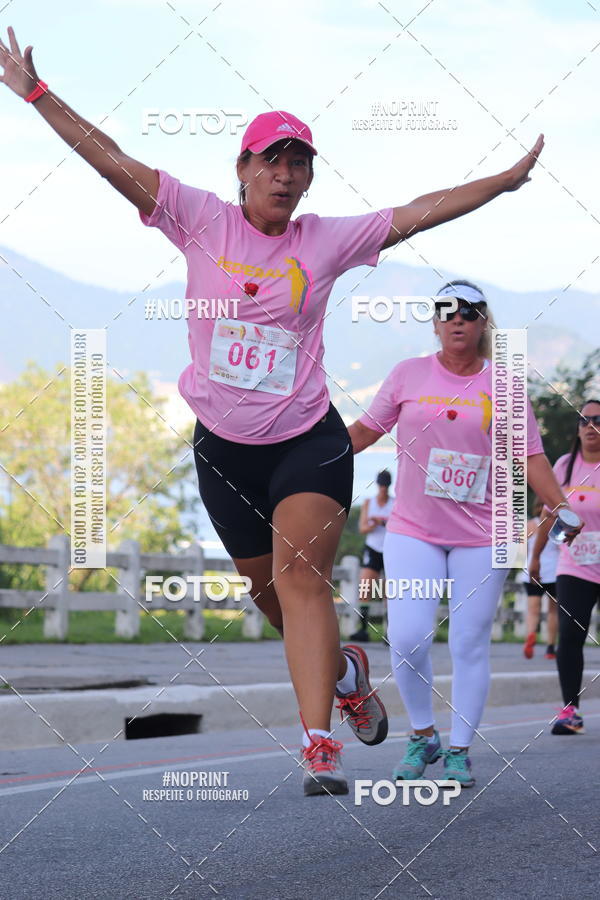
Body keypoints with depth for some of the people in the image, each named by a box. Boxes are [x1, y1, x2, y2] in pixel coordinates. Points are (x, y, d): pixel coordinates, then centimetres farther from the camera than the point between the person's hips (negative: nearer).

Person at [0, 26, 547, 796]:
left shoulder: (327, 239, 1)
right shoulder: (201, 220, -1)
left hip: (308, 440, -1)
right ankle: (345, 671, 44)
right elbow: (112, 162, -4)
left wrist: (507, 180, 6)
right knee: (271, 593, 12)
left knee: (300, 573, -20)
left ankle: (320, 746, -25)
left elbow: (418, 213, 7)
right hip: (224, 446, 2)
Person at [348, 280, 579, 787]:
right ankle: (423, 736, 10)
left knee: (471, 645, 1)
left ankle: (459, 751, 15)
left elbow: (531, 456, 3)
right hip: (413, 531, 0)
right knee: (407, 638, -12)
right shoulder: (409, 374, 4)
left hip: (481, 536, 0)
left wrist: (560, 505, -10)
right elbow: (367, 430, 13)